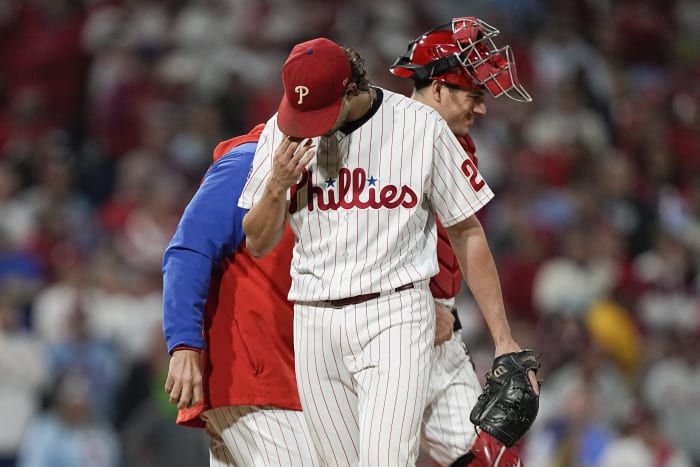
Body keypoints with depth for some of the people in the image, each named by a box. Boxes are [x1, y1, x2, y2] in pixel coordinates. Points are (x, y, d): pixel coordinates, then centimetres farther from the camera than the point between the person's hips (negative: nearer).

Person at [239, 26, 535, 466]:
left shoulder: (421, 127, -6)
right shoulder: (282, 132, 3)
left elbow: (467, 233, 0)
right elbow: (258, 244, 8)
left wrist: (503, 339, -2)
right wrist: (277, 186, -13)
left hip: (395, 317, -4)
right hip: (315, 326, 4)